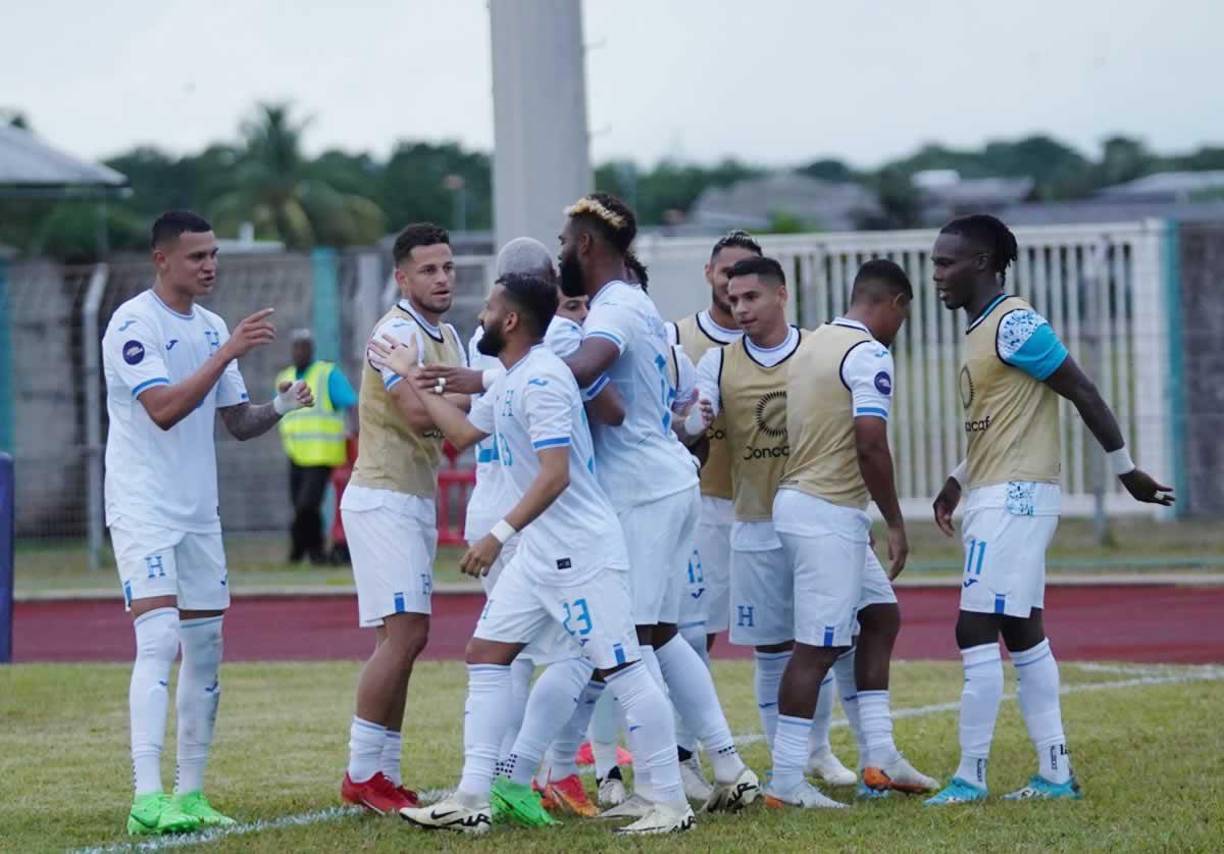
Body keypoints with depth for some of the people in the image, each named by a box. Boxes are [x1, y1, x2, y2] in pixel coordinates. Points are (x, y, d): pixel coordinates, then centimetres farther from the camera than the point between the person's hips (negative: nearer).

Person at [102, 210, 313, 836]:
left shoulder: (210, 327, 12)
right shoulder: (133, 324, -11)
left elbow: (237, 422, 16)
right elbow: (164, 409, -23)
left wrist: (280, 408, -4)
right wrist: (229, 352, -25)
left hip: (199, 513, 8)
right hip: (144, 510, -8)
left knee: (205, 653, 7)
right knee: (158, 641, -18)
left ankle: (189, 793, 14)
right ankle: (147, 800, -23)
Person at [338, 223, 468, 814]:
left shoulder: (447, 336, 16)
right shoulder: (397, 333, -14)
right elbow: (418, 411, -27)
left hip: (416, 500, 10)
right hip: (382, 499, -10)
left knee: (403, 638, 8)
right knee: (404, 631, -15)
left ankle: (383, 773, 11)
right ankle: (361, 773, -10)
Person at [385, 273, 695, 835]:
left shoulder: (542, 379, -17)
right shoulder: (510, 382, 14)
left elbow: (556, 475, -25)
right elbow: (464, 432, 31)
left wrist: (499, 534, -27)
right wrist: (413, 378, 33)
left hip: (581, 551, -11)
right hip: (538, 552, 11)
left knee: (621, 669, -7)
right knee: (485, 655, 7)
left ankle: (672, 804, -3)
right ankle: (472, 800, 6)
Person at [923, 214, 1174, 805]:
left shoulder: (1014, 325, -15)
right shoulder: (981, 328, 15)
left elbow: (1084, 394, -14)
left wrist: (1126, 469, -11)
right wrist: (959, 481, 20)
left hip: (1014, 497, -10)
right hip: (997, 496, 10)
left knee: (976, 629, -11)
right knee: (1023, 634, 11)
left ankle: (971, 777, -8)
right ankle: (1055, 774, 14)